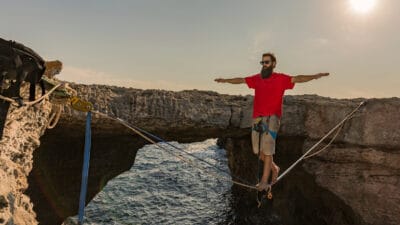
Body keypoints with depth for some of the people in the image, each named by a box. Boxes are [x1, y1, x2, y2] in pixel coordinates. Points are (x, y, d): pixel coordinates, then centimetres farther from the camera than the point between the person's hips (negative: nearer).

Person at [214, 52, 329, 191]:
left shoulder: (281, 78, 2)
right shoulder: (257, 78, 14)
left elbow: (297, 79, -11)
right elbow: (241, 80, 25)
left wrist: (314, 76, -26)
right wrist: (226, 80, 34)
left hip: (271, 118, -5)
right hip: (257, 118, 5)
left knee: (267, 150, -7)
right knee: (258, 151, 8)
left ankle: (264, 181, 1)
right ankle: (274, 169, 32)